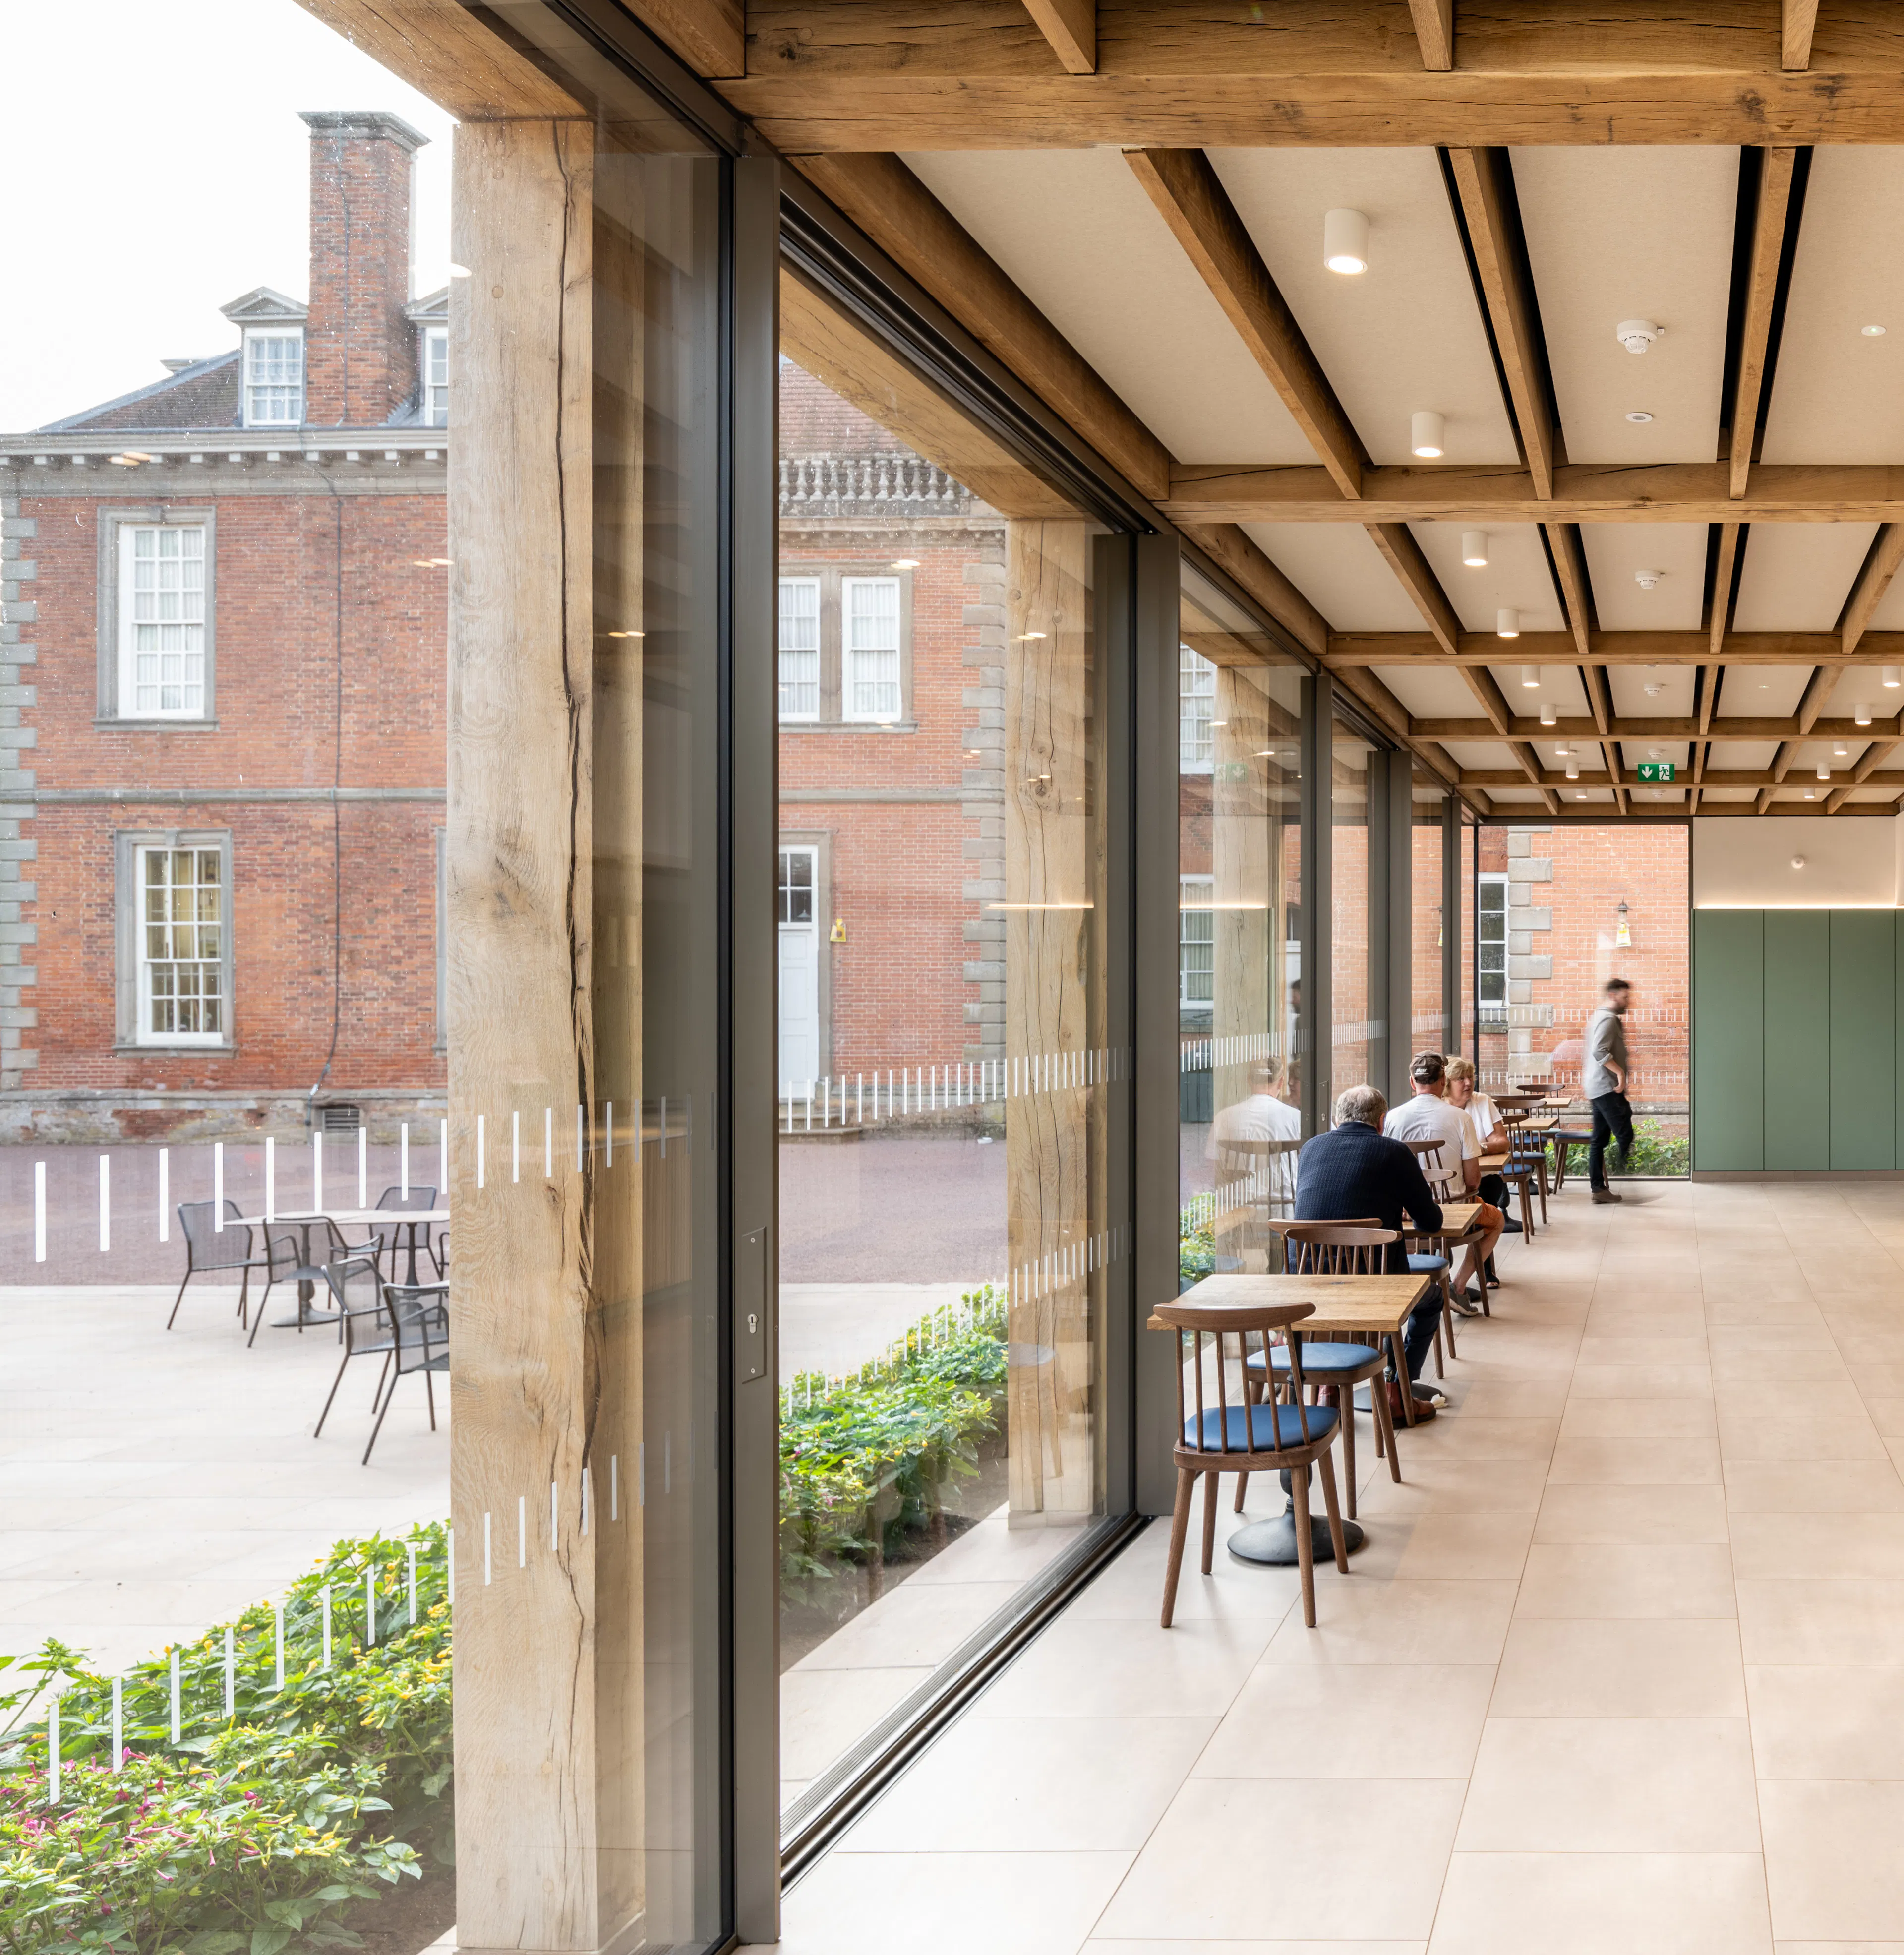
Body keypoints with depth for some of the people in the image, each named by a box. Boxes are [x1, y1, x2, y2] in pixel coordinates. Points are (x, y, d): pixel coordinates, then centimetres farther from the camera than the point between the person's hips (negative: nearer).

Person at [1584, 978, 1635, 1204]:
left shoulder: (1598, 1018, 21)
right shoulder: (1609, 1020, -12)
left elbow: (1591, 1055, 28)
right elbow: (1600, 1051, -26)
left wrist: (1585, 1082, 31)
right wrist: (1620, 1072, -24)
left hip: (1597, 1089, 11)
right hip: (1607, 1088, -11)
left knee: (1600, 1139, 8)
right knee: (1625, 1135, -11)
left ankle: (1598, 1188, 8)